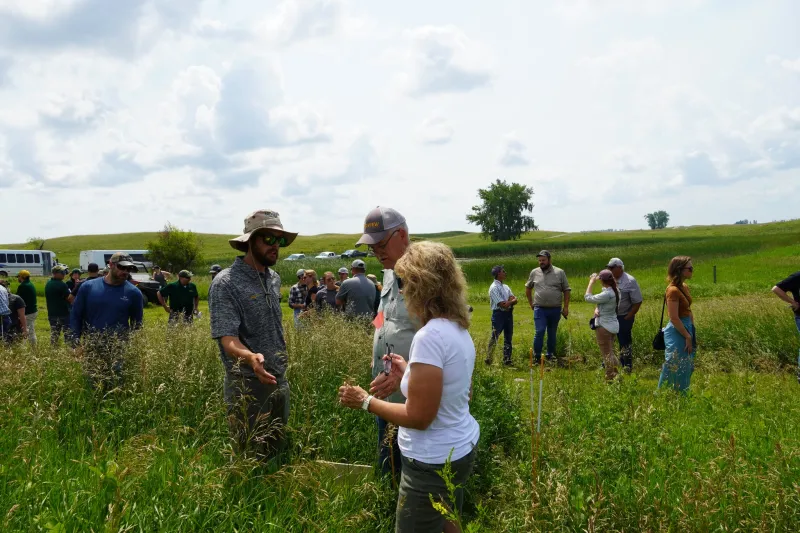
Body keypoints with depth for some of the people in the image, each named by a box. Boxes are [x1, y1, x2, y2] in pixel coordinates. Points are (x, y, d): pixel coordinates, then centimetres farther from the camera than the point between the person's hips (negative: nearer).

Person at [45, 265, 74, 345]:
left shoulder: (48, 284, 9)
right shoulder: (62, 285, -16)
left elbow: (46, 299, 17)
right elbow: (70, 299, -16)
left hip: (52, 313, 7)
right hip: (63, 313, -7)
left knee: (54, 334, 12)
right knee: (67, 333, -1)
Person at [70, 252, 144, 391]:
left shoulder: (133, 293, -1)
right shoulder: (88, 287, 1)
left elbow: (137, 324, 8)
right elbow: (75, 316, 7)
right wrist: (76, 343, -3)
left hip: (119, 351, -1)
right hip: (91, 349, 1)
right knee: (92, 390, 11)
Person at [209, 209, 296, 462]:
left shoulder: (272, 278, 7)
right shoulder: (226, 283, -16)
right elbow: (227, 339, -25)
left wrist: (281, 372, 12)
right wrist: (250, 357, -44)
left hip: (279, 384, 7)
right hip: (248, 389, -7)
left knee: (278, 455, 18)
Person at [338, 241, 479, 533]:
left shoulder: (430, 336, -26)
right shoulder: (458, 330, 2)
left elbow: (418, 417, -25)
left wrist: (366, 402, -14)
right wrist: (409, 372, 15)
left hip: (434, 462, -9)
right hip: (460, 449, 9)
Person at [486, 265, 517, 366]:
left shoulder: (506, 287, 14)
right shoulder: (494, 288, -13)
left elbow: (514, 300, 5)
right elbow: (503, 304, -18)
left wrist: (508, 302, -15)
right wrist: (512, 301, -2)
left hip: (508, 313, 8)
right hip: (499, 314, -8)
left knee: (508, 338, 12)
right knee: (494, 338, -8)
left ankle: (507, 360, 19)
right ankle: (488, 359, -2)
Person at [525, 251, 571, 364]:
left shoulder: (559, 272, -1)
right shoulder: (534, 272, 4)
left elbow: (566, 290, 2)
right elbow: (528, 288, 18)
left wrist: (566, 307, -3)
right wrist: (530, 303, 13)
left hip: (555, 309, 0)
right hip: (540, 309, 0)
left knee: (552, 333, 11)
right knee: (539, 332, -10)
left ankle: (551, 355, 24)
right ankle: (536, 356, -1)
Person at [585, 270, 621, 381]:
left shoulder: (607, 294, -25)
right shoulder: (615, 291, 4)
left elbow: (588, 297, -16)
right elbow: (600, 301, 11)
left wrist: (591, 282, -8)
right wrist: (597, 309, -10)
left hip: (604, 326, -9)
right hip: (612, 325, 9)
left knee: (607, 354, 1)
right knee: (610, 353, 20)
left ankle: (610, 378, 8)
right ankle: (615, 375, 27)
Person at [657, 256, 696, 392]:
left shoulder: (684, 287, 7)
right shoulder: (673, 290, -20)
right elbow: (674, 318, -22)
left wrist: (693, 332, 9)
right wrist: (687, 336, -17)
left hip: (686, 329, 9)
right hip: (677, 333, -9)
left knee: (686, 369, 17)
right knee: (676, 369, -1)